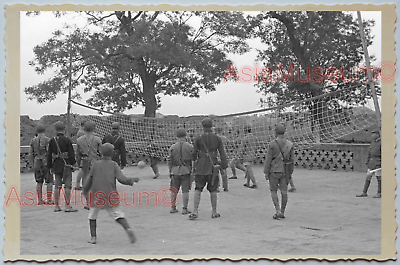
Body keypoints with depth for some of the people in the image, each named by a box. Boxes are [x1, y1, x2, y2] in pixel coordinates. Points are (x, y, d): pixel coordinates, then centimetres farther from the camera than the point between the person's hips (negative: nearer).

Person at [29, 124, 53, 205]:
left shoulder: (33, 141, 6)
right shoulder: (47, 140, -7)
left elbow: (31, 154, 7)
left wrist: (33, 165, 14)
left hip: (37, 163, 4)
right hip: (46, 163, -4)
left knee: (39, 182, 11)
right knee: (49, 182, 2)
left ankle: (39, 200, 10)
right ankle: (49, 200, -2)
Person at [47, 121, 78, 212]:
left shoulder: (52, 141, 4)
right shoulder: (67, 140, -10)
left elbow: (49, 155, 8)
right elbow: (71, 154, -10)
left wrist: (50, 166, 16)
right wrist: (73, 163, 2)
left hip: (56, 165, 5)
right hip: (66, 165, -5)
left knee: (57, 186, 11)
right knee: (67, 186, -2)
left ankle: (56, 206, 15)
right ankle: (68, 206, -3)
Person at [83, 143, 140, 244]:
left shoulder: (96, 164, 10)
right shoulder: (114, 164, 6)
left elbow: (88, 182, 9)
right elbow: (122, 179, -5)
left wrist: (86, 193, 23)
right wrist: (133, 179, 10)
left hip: (96, 196, 1)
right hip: (110, 197, -1)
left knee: (92, 216, 17)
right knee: (117, 214, 3)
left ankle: (93, 237, 11)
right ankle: (128, 229, -20)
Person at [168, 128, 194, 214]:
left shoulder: (172, 147, 0)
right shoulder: (190, 147, -3)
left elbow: (169, 162, 1)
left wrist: (170, 172, 11)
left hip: (175, 171, 2)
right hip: (186, 171, -2)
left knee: (174, 190, 13)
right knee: (185, 191, 1)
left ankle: (173, 208, 17)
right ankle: (185, 209, 1)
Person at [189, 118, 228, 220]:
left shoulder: (198, 138, -3)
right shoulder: (217, 138, 3)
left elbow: (194, 153, -1)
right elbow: (222, 153, 1)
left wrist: (193, 162, 18)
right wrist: (224, 166, 6)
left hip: (201, 166, -1)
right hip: (213, 165, 1)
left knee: (198, 189, 2)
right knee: (213, 190, 9)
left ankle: (195, 212, -5)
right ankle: (214, 212, 13)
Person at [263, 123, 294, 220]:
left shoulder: (272, 144, -13)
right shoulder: (290, 144, 1)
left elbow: (268, 159, -11)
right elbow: (292, 159, 5)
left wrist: (266, 172, -4)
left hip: (274, 171, -4)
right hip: (285, 171, 4)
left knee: (273, 191, 7)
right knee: (284, 192, 6)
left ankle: (278, 211, -5)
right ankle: (282, 212, 11)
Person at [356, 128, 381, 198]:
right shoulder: (372, 142, 13)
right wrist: (368, 162, 16)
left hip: (378, 163, -7)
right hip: (371, 162, 7)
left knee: (379, 178, 1)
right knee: (368, 177, 5)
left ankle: (379, 193, 10)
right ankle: (364, 193, 8)